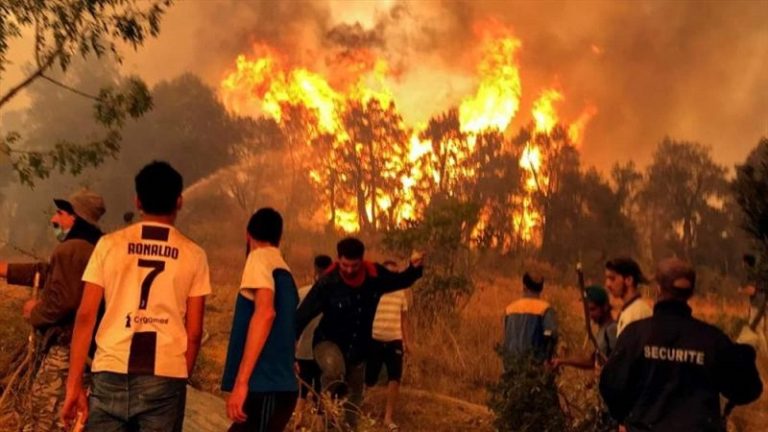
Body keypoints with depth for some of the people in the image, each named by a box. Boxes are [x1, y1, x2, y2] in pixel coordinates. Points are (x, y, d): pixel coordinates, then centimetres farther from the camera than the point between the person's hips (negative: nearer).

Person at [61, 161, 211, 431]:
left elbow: (85, 316, 2)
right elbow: (194, 331, 5)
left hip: (112, 373, 1)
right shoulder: (193, 255, 5)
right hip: (165, 377, 0)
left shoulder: (109, 244, 5)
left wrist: (74, 383, 5)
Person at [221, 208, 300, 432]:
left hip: (265, 387, -9)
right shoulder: (284, 270, 20)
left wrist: (241, 382, -25)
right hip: (278, 386, 9)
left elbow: (265, 312, -22)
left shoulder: (260, 257, -5)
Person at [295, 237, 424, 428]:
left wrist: (415, 268, -13)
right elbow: (303, 314, -19)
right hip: (328, 341, -4)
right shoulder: (328, 282, -22)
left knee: (352, 403, 13)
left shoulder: (375, 276, -11)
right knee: (334, 370, -38)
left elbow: (400, 281, 8)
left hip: (358, 349, 4)